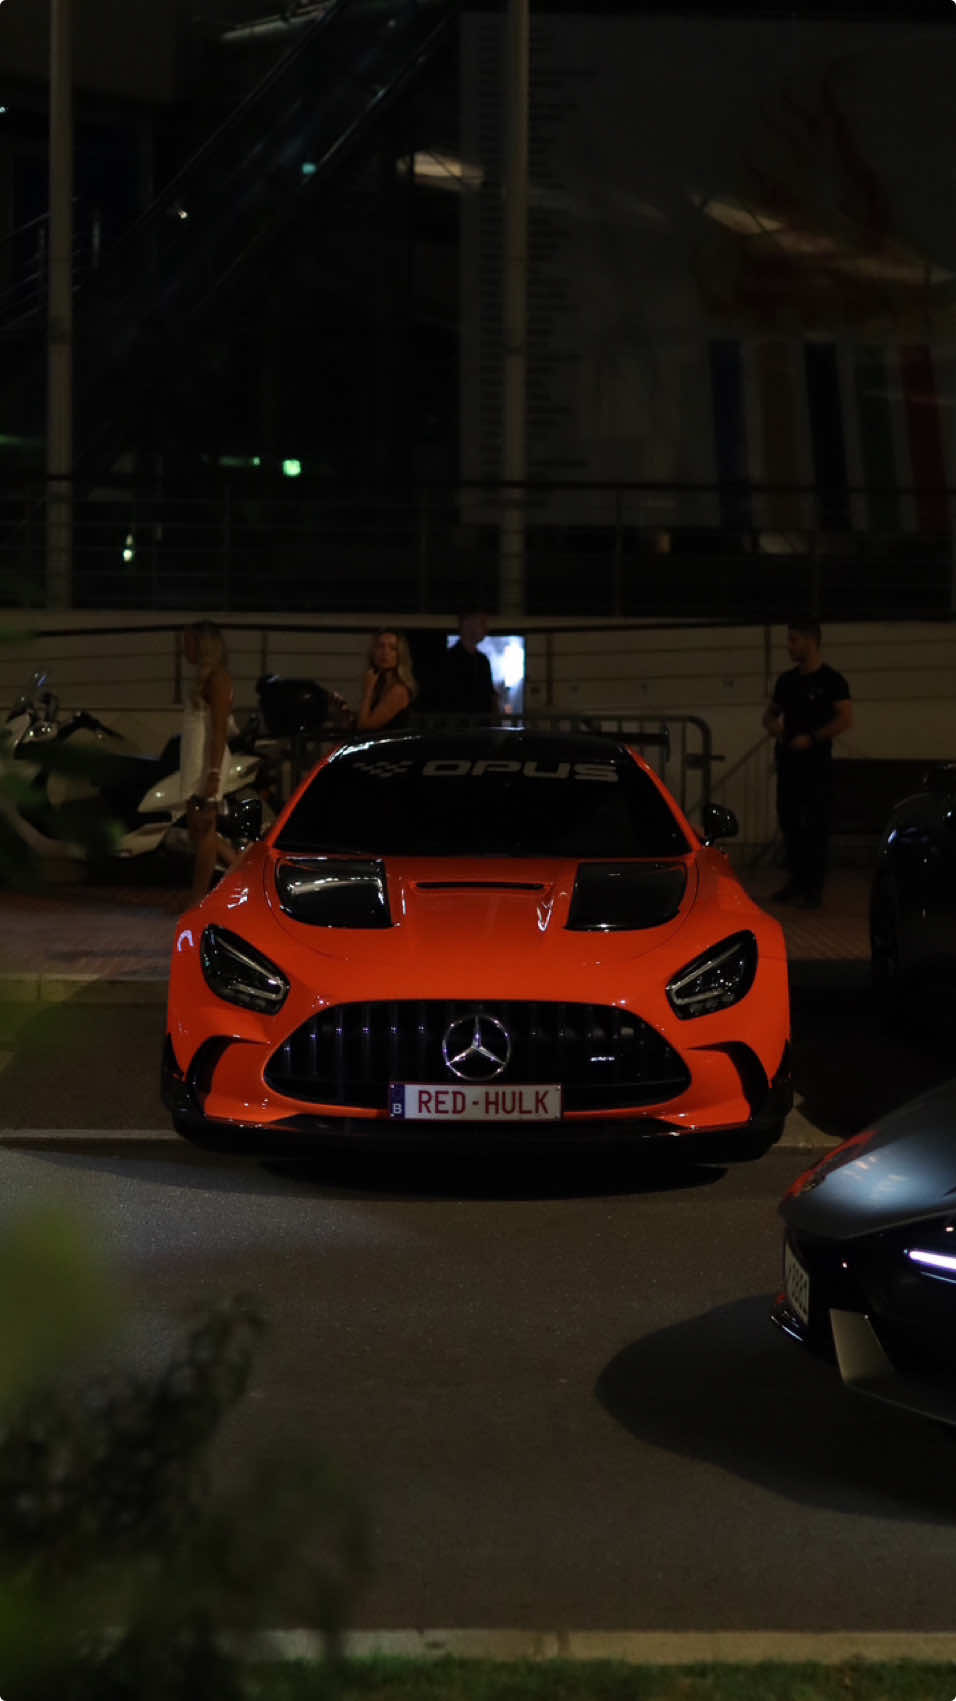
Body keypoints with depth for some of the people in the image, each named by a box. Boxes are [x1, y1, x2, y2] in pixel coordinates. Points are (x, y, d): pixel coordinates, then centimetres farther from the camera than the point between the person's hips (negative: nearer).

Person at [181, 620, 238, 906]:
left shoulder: (216, 678, -13)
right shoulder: (203, 677, 16)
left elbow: (220, 729, -18)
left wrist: (213, 773, -23)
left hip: (207, 762, -10)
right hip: (194, 764, 10)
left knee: (203, 828, -5)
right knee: (199, 828, 12)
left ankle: (198, 899, -2)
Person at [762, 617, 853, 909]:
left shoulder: (831, 680, -7)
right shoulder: (787, 680, 12)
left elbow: (845, 719, -14)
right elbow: (771, 712, 23)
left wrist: (811, 738, -19)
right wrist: (772, 725, -1)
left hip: (817, 766, -7)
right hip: (788, 763, 7)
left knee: (815, 827, -5)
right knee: (789, 823, 10)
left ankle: (813, 888, -2)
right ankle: (796, 881, 19)